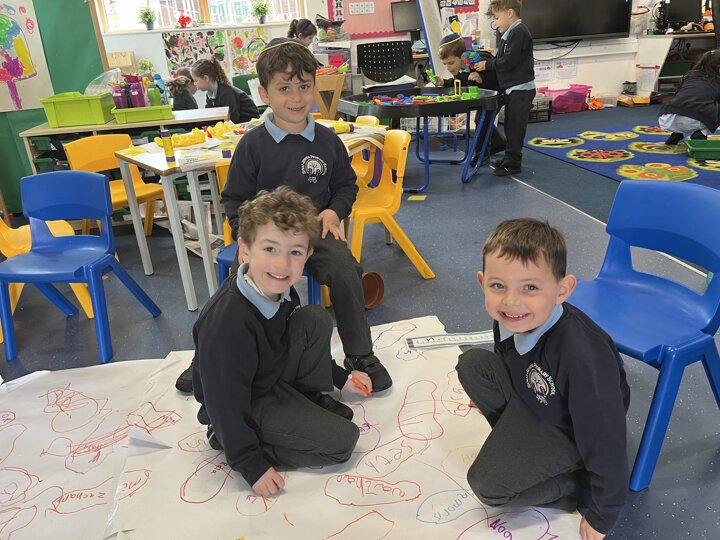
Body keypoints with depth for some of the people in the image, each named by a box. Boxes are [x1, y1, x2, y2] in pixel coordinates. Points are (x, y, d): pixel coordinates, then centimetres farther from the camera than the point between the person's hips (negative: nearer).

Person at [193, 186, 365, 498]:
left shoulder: (276, 286, -12)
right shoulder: (227, 323, -37)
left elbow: (305, 341, 9)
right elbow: (226, 401, -27)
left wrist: (339, 377, 14)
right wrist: (251, 465, -18)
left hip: (275, 373, 7)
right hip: (244, 404, -7)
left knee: (315, 320, -7)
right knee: (342, 440, -10)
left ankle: (310, 399, 11)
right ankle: (229, 439, 0)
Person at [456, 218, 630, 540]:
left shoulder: (583, 356, -41)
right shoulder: (511, 318, -20)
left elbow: (605, 439, -29)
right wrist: (488, 395, 27)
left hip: (570, 432, -6)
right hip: (530, 396, 7)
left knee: (487, 485, -16)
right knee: (472, 363, -6)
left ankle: (578, 485, 5)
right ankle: (519, 443, 5)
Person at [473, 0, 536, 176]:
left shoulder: (519, 32, -16)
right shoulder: (508, 34, 14)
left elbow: (508, 62, -22)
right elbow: (499, 59, 14)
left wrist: (487, 65, -11)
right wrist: (481, 70, 1)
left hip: (520, 89, -10)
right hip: (511, 89, 10)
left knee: (514, 128, -5)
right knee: (510, 126, 16)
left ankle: (513, 163, 1)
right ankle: (510, 159, 26)